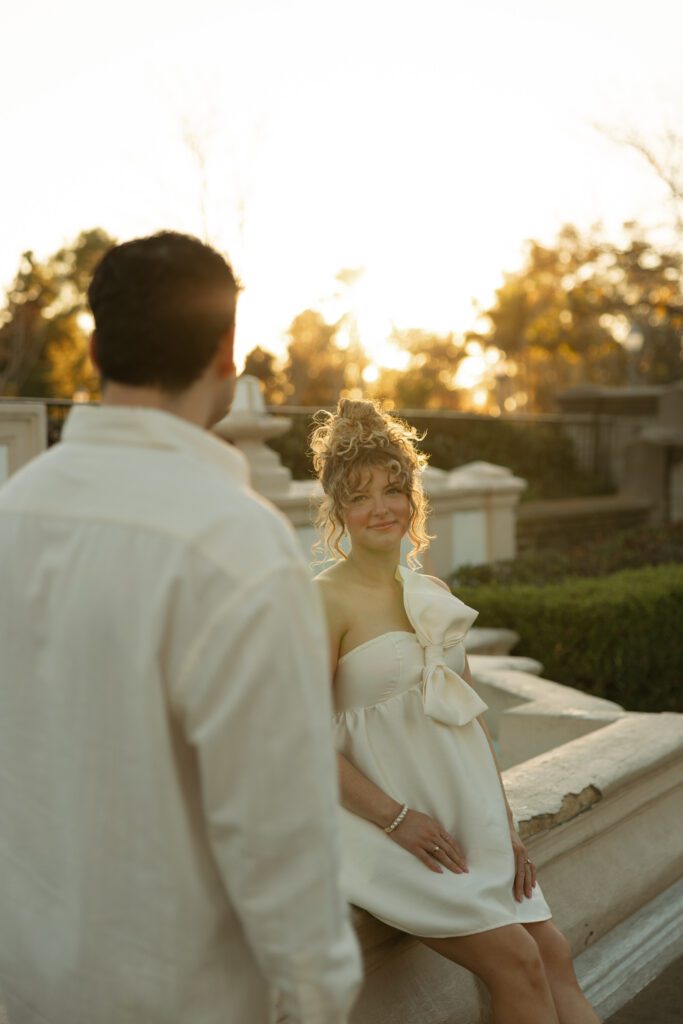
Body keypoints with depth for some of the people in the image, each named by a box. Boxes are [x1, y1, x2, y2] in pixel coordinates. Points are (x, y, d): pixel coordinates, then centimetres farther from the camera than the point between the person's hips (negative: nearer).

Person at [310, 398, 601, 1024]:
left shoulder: (434, 593, 11)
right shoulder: (327, 601, -11)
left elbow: (470, 715, 14)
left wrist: (506, 825, 7)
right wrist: (398, 818, -16)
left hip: (466, 823, 7)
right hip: (388, 827, -6)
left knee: (554, 955, -3)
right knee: (517, 960, -12)